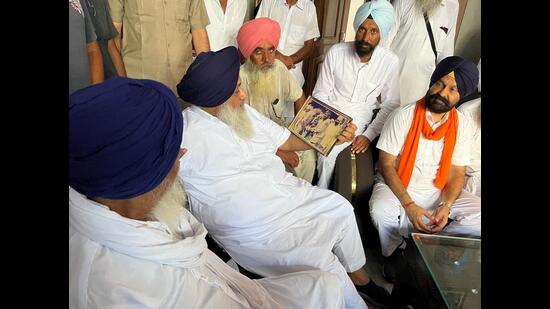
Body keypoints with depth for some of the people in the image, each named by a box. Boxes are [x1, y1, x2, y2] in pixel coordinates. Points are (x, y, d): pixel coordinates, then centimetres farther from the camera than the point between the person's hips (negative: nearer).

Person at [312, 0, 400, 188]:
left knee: (328, 153, -27)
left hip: (358, 119, -1)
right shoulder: (336, 52, -8)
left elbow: (390, 104, -1)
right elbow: (320, 93, -1)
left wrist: (369, 135, -11)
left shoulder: (390, 61, -9)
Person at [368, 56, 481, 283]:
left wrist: (446, 206, -17)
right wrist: (409, 205, -22)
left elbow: (457, 173, 3)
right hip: (398, 187, -4)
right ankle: (395, 252, 0)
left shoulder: (463, 126, 0)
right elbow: (386, 165, -12)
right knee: (381, 211, -35)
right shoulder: (404, 116, -10)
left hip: (439, 190, 4)